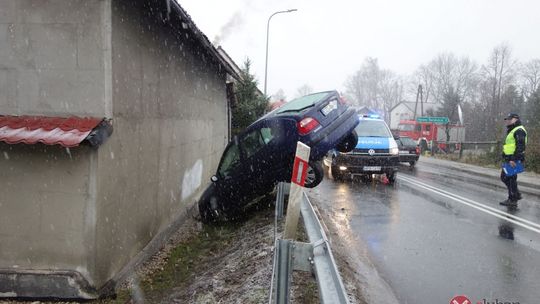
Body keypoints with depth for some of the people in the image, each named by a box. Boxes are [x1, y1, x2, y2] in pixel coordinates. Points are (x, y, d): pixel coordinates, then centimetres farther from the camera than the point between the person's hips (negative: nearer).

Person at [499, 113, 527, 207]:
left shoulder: (519, 130, -12)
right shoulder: (511, 131, 21)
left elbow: (520, 146, -21)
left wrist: (514, 159, -25)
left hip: (514, 160, -10)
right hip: (509, 159, 10)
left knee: (511, 178, -6)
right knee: (504, 177, 14)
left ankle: (512, 200, 2)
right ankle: (516, 194, 23)